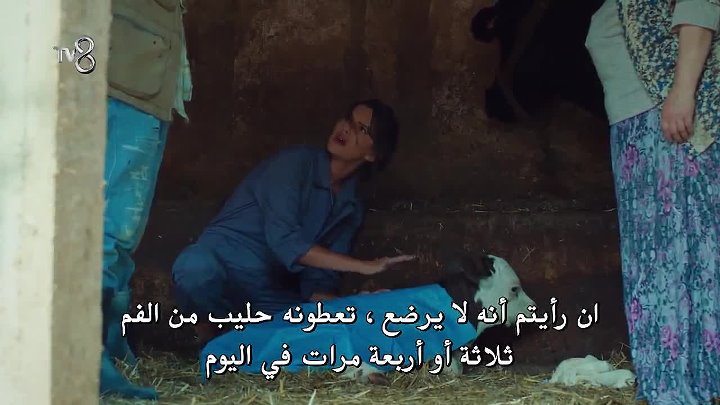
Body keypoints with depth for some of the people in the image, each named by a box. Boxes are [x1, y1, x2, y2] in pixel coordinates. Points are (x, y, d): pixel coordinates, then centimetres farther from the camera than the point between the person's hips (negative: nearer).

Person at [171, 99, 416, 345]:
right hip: (224, 267, -5)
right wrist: (364, 266, -26)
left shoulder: (351, 208, 7)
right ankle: (210, 340, -10)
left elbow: (319, 278, 2)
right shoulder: (297, 161, -9)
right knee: (197, 266, -40)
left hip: (270, 296, 5)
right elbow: (283, 238, -23)